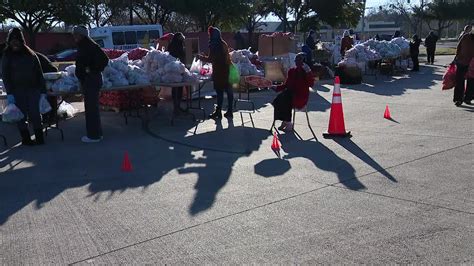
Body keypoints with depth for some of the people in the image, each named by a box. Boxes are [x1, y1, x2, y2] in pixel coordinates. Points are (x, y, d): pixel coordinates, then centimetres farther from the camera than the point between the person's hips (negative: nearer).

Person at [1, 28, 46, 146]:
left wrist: (43, 91, 1)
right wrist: (9, 93, -9)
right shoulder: (7, 56, 5)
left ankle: (39, 138, 3)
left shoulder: (31, 54, 8)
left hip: (33, 89, 0)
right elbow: (5, 75, 1)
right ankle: (25, 139, 9)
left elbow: (39, 74, 7)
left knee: (35, 114, -4)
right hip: (17, 91, 0)